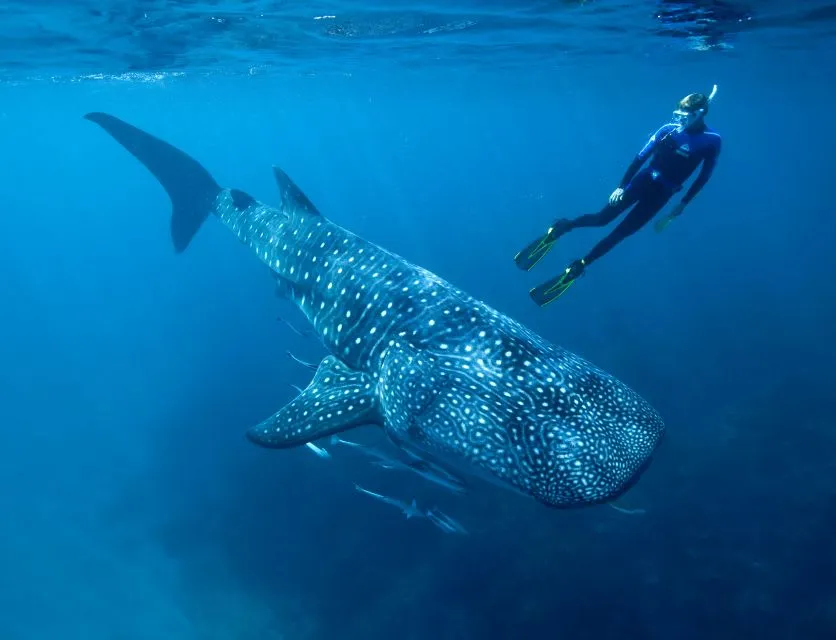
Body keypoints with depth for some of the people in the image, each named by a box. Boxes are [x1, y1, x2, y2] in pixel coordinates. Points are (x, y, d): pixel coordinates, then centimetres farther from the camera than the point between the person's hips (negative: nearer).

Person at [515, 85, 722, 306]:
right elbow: (641, 157, -4)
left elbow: (703, 178, -1)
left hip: (663, 193, -1)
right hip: (645, 179, 1)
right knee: (603, 217, -10)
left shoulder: (712, 141, -10)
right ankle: (560, 228, 9)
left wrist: (681, 205, -1)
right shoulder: (669, 129, -8)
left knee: (621, 232, -3)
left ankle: (577, 268, 0)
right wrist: (621, 186, -9)